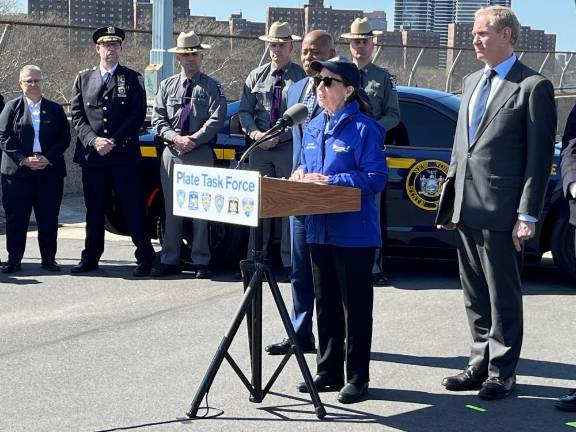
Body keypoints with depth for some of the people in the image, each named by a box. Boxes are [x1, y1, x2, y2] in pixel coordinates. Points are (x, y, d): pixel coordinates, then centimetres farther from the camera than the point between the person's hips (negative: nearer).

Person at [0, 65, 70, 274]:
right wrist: (24, 159, -13)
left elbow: (64, 137, 5)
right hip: (17, 172, -1)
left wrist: (48, 158, -10)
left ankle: (48, 259, 11)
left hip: (49, 171, 1)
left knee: (48, 218, 3)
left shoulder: (55, 109, 11)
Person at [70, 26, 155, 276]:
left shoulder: (132, 79, 6)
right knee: (94, 209, 8)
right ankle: (90, 258, 15)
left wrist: (114, 141, -11)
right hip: (91, 156, 3)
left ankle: (145, 258, 2)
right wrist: (93, 140, -10)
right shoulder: (83, 79, 13)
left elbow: (137, 115, -2)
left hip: (125, 155, -2)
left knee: (133, 208, -3)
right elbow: (77, 115, 6)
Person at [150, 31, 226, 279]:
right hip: (171, 153, 3)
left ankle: (200, 261, 4)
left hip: (201, 154, -3)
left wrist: (194, 140, -15)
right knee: (171, 209, 5)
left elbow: (216, 119, -6)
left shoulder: (212, 88, 5)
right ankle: (170, 260, 10)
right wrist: (176, 138, -9)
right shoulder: (167, 86, 14)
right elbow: (158, 119, 7)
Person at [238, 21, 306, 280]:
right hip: (259, 148, 4)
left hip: (290, 148, -4)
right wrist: (255, 134, -7)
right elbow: (244, 111, 11)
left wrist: (278, 136, -15)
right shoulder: (256, 76, 12)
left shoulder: (301, 77, -1)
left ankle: (288, 261, 4)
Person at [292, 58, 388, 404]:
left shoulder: (364, 129, -11)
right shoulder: (313, 127, 12)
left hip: (354, 232, -7)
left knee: (355, 306, 1)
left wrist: (330, 181, -20)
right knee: (326, 304, 14)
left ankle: (357, 378, 9)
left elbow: (376, 177, -16)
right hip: (320, 229, 7)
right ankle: (328, 372, 25)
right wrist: (302, 174, -2)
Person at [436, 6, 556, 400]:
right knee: (475, 295, 14)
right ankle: (481, 364, 25)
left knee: (503, 296, 2)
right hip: (465, 208, 7)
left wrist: (528, 215, -15)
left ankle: (502, 372, 12)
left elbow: (540, 156, -10)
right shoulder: (472, 82, 16)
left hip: (500, 212, -7)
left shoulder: (533, 87, -7)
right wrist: (450, 200, 14)